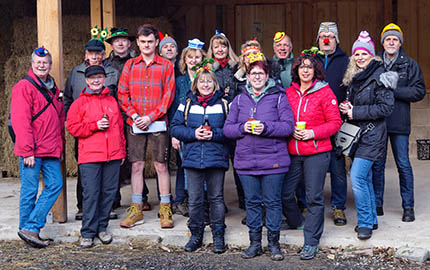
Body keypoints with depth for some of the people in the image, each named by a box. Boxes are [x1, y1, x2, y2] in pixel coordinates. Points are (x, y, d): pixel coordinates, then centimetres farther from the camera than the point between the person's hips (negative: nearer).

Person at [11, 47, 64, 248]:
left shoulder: (53, 89, 18)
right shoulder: (24, 87, -6)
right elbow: (20, 121, -13)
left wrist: (60, 147, 19)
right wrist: (27, 151, -17)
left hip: (50, 150, 7)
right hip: (31, 151, -7)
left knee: (55, 184, -1)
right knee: (30, 190, -2)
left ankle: (30, 228, 2)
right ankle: (27, 228, 10)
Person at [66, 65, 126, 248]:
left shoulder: (112, 101, 16)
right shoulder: (80, 103, 5)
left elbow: (120, 127, 18)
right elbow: (72, 127, -2)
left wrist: (122, 150, 15)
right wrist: (95, 126, -12)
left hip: (113, 156, 4)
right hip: (90, 157, -4)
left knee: (109, 192, 5)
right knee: (91, 193, -6)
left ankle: (102, 227, 18)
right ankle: (88, 233, 2)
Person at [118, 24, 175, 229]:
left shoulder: (166, 66, 3)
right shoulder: (130, 65, 10)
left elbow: (168, 95, -3)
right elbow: (122, 93, 6)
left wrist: (150, 117, -12)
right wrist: (134, 115, -8)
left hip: (157, 123, -2)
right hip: (135, 124, 2)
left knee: (161, 166, 1)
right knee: (136, 166, 5)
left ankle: (165, 209, 9)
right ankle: (136, 210, 13)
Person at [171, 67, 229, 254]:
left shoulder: (223, 104, 3)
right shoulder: (187, 104, 7)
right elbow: (175, 128, 4)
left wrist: (214, 134, -15)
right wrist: (193, 133, -11)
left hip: (216, 159, -1)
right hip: (193, 158, 2)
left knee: (216, 198, 7)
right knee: (194, 199, 7)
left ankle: (218, 235, 17)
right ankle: (196, 235, 20)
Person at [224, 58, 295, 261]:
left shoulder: (278, 97, 2)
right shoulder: (240, 99, 11)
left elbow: (288, 126, -6)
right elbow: (227, 128, 8)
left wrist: (266, 128, -19)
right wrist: (243, 128, -12)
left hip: (273, 159, -3)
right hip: (246, 160, 3)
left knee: (272, 201, 2)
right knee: (252, 202, 8)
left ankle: (274, 243, 14)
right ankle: (255, 243, 19)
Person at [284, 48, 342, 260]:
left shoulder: (324, 92, -2)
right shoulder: (289, 92, 9)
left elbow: (335, 122, -3)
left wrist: (313, 133, -14)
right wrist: (291, 131, -4)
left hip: (317, 152, -4)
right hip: (292, 152, 4)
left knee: (314, 197, 0)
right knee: (284, 193, 5)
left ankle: (311, 242, 10)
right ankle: (297, 221, 36)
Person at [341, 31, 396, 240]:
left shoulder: (379, 77, -10)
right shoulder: (354, 77, 13)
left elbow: (386, 108, -15)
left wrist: (356, 112, -15)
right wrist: (346, 108, 1)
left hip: (371, 135, -8)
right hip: (357, 134, 8)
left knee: (357, 178, -14)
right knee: (365, 177, 13)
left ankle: (365, 223, -3)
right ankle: (371, 220, 23)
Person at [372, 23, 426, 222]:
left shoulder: (410, 65, 5)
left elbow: (419, 91, -3)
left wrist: (393, 90, -12)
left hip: (399, 122, -1)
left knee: (403, 164, 1)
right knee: (377, 164, 7)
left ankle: (408, 207, 9)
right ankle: (377, 204, 17)